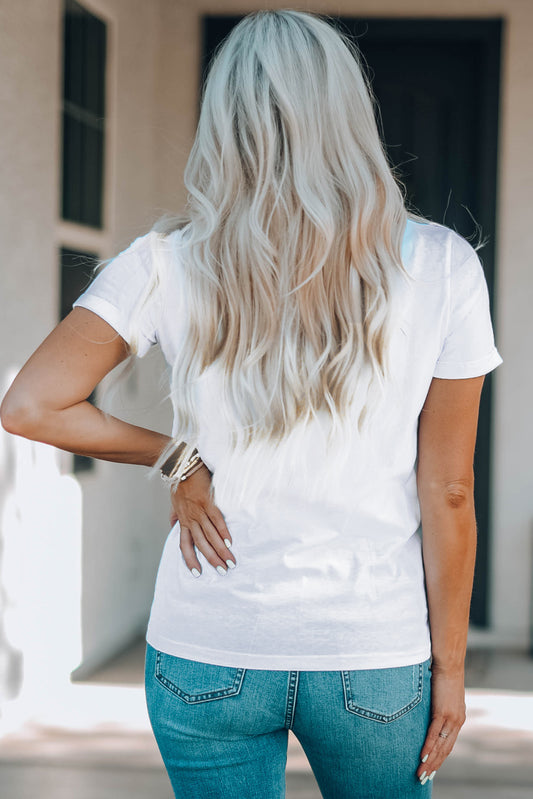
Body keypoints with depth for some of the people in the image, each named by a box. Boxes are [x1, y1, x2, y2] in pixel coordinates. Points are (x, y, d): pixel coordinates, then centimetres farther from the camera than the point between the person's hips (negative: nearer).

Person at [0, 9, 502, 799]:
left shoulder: (172, 264, -8)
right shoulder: (441, 267, -9)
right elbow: (447, 491, -6)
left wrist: (174, 457, -2)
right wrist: (449, 663, 3)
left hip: (207, 659, 0)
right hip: (375, 659, 0)